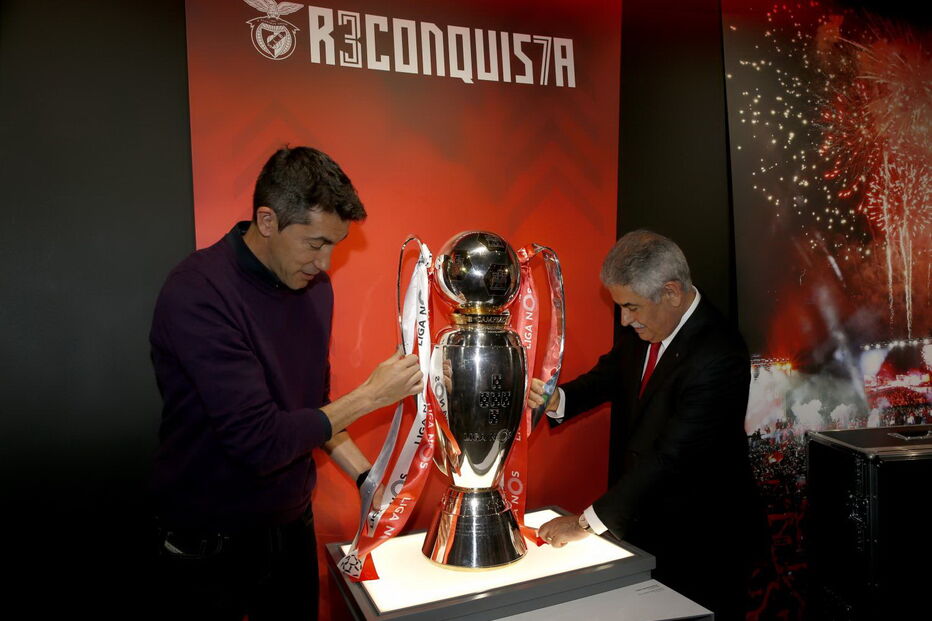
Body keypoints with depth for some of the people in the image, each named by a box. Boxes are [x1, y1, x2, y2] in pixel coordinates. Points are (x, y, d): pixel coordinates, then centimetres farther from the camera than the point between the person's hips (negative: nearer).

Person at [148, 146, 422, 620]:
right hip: (209, 548, -6)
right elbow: (260, 442, -28)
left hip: (293, 527, 6)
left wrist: (367, 479, -2)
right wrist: (371, 395, -20)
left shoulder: (313, 284, -1)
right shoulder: (197, 295, -25)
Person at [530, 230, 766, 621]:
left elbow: (672, 457, -31)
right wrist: (558, 400, -14)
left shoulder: (718, 357, -29)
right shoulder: (642, 330, -4)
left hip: (701, 542, -7)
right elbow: (610, 375, 9)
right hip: (642, 523, 7)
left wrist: (589, 522, -27)